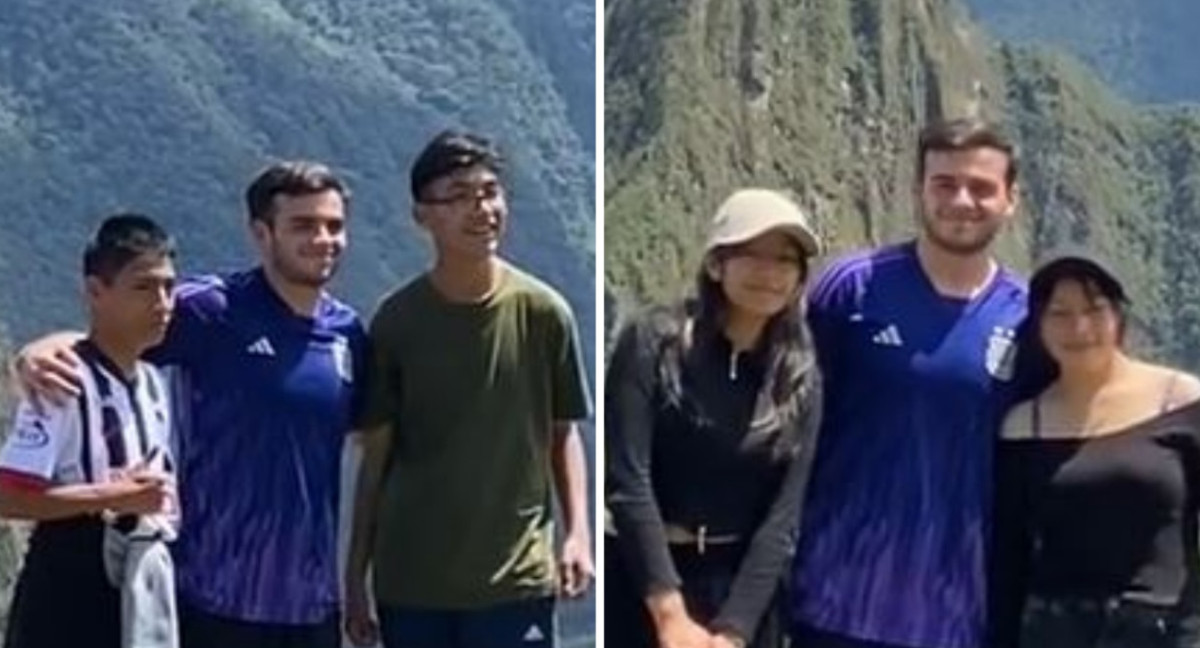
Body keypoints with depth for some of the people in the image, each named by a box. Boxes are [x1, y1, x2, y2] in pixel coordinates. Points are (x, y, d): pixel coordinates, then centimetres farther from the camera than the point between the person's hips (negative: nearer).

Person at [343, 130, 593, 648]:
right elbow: (376, 456, 4)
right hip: (410, 578, 1)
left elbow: (563, 432, 7)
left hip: (517, 576, -1)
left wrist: (577, 531, -6)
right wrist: (355, 573, 4)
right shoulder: (396, 321, -2)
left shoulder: (543, 313, -4)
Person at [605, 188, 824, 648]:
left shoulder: (800, 379, 3)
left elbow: (784, 516, -3)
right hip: (640, 584, -3)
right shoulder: (654, 343, -7)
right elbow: (627, 481, -14)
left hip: (745, 587, 3)